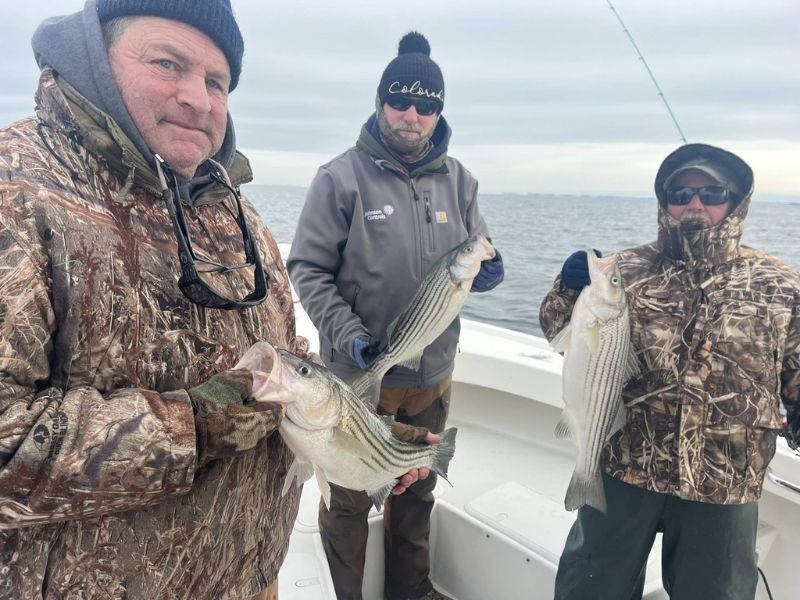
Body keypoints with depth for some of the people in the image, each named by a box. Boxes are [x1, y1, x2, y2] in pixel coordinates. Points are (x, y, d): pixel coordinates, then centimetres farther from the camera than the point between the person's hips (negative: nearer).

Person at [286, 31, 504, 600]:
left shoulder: (458, 180, 3)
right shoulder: (342, 177, -10)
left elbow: (479, 259, 11)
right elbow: (308, 269, -10)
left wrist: (487, 272, -13)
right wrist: (349, 337, -22)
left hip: (434, 376, 5)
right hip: (358, 374, -4)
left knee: (418, 492, 23)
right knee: (350, 500, 13)